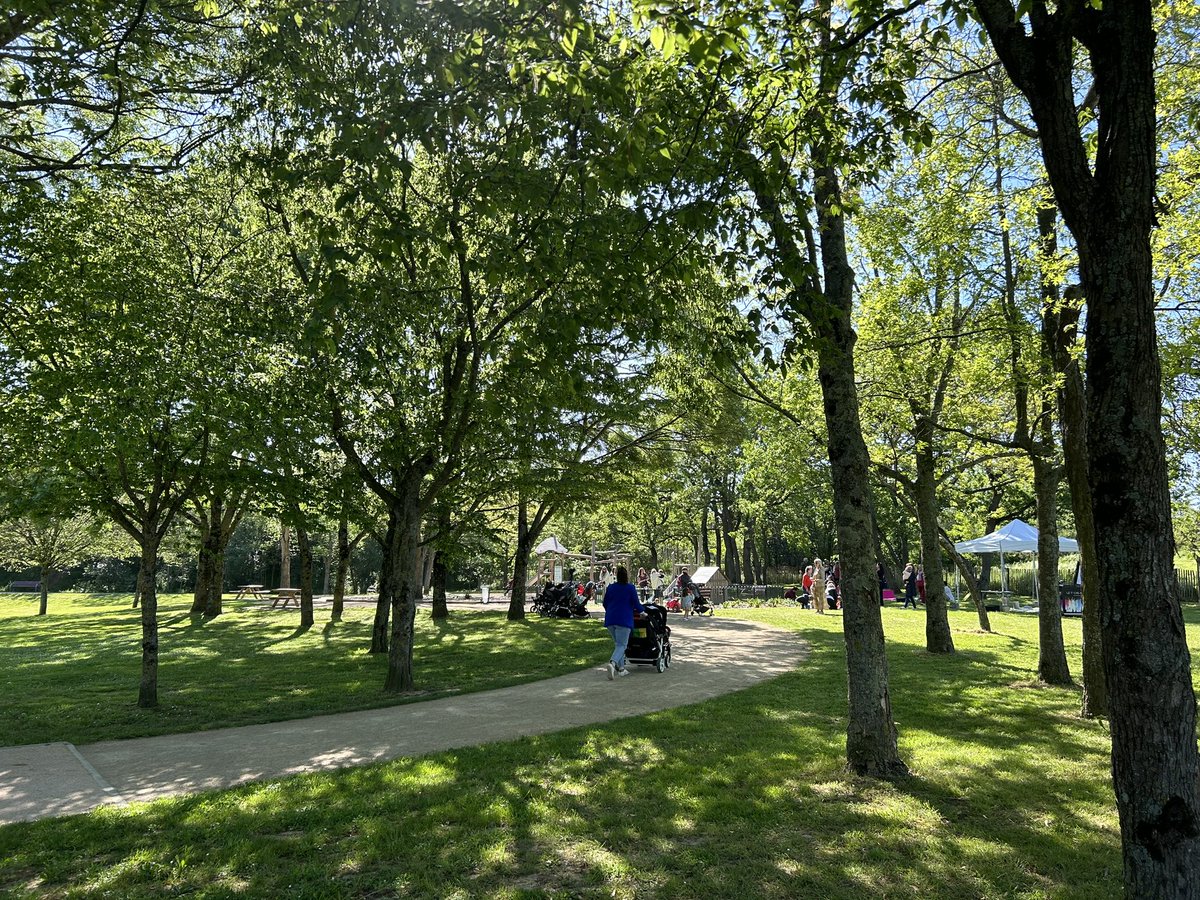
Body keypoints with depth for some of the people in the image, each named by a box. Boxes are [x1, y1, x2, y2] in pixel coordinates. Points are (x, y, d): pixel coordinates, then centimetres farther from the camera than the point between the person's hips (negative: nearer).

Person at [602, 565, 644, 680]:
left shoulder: (611, 588, 9)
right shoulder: (630, 588, -4)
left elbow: (605, 603, 16)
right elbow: (636, 606, -3)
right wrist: (643, 609, 18)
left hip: (610, 620, 5)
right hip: (624, 620, -5)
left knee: (617, 644, 18)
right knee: (621, 645, -5)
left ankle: (621, 668, 18)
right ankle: (612, 663, -29)